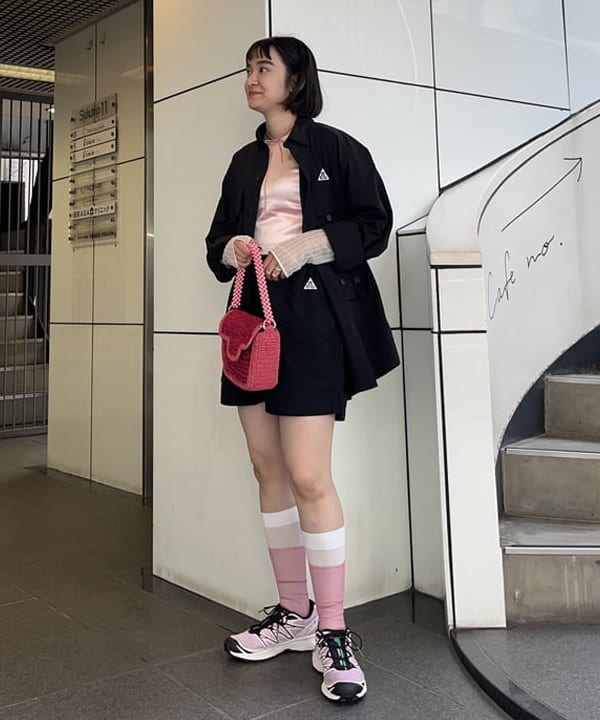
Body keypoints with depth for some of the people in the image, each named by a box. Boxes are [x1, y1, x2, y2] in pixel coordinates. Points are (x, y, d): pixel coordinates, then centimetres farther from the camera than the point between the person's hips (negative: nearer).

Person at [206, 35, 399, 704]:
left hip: (314, 317, -6)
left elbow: (373, 224, -2)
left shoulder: (335, 148, 4)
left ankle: (333, 633, 2)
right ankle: (293, 612, 20)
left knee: (308, 477, -12)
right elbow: (217, 239, 22)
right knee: (268, 469, 6)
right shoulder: (244, 162, 21)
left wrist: (306, 245, -16)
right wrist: (232, 249, -1)